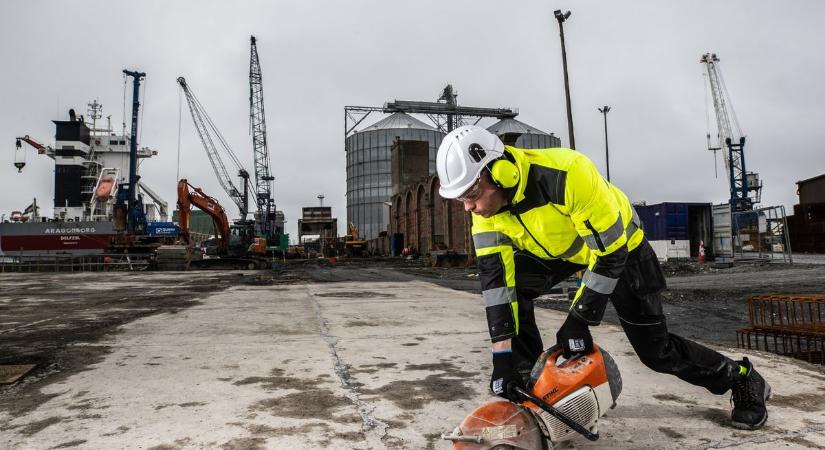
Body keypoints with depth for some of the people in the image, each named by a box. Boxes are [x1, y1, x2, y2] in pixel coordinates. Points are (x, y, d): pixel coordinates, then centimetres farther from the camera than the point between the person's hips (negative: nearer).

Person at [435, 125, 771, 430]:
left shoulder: (567, 174, -41)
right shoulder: (486, 206, -22)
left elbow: (610, 252, -31)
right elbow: (494, 278, -22)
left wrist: (578, 320, -27)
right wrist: (502, 354, -25)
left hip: (620, 245, -5)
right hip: (558, 249, 5)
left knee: (655, 349, 1)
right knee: (504, 283, -17)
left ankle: (743, 380, 27)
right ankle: (526, 383, -1)